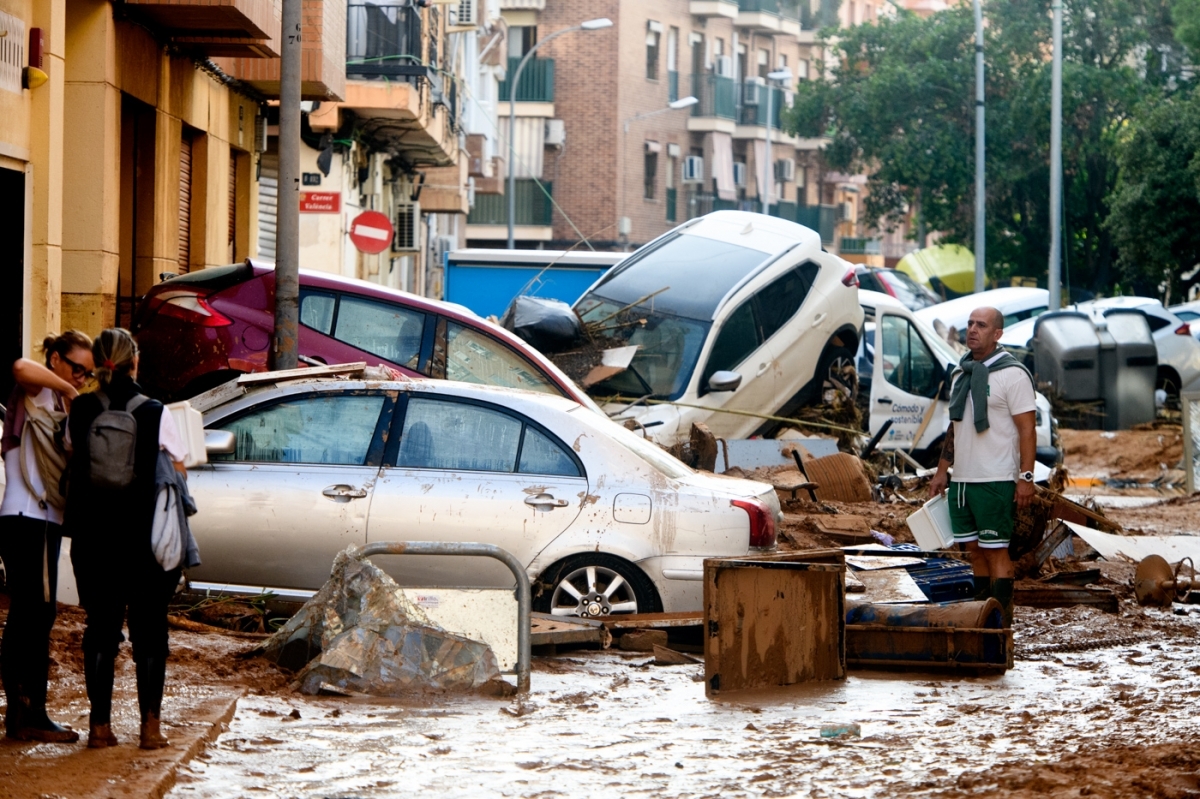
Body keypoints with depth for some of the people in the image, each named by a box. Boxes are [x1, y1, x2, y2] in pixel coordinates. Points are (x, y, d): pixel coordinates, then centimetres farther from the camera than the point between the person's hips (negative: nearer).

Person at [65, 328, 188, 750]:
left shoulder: (82, 411, -3)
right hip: (146, 537, -2)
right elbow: (178, 467, -3)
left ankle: (100, 725, 8)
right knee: (149, 629, 6)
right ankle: (150, 725, 3)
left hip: (92, 537, 2)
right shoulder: (154, 414, -8)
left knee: (100, 626, 9)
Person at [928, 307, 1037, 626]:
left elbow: (1027, 429, -11)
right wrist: (942, 471, 19)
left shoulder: (1012, 374, -7)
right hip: (961, 480, 7)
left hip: (996, 482, -7)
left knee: (996, 552, -6)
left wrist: (1026, 477, -17)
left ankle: (1001, 621, -3)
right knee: (973, 552, 8)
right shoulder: (961, 374, 15)